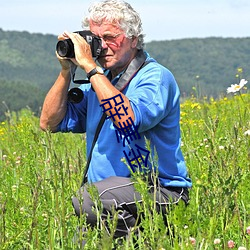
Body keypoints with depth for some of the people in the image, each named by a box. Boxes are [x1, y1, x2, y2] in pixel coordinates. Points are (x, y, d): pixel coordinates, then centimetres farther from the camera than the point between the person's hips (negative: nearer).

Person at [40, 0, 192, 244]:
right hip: (111, 191, 7)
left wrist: (90, 67, -23)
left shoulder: (156, 78, -8)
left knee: (87, 199, -32)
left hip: (160, 192, -6)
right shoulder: (98, 80, 14)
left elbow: (129, 121, -28)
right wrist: (66, 71, 1)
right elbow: (50, 123, 12)